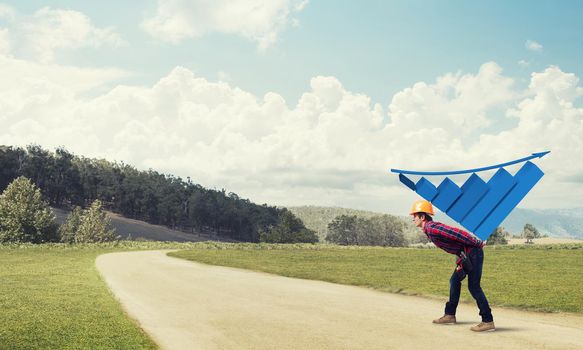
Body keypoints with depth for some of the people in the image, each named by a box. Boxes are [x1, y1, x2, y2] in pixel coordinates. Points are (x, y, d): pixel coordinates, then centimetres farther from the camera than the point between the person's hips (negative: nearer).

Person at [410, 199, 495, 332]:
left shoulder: (432, 228, -20)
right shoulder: (428, 230, 12)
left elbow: (458, 233, -25)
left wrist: (478, 244, -19)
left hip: (473, 253, -10)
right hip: (465, 255, 10)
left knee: (473, 286, -9)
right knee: (454, 281, 16)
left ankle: (488, 321, -5)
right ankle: (450, 315, 25)